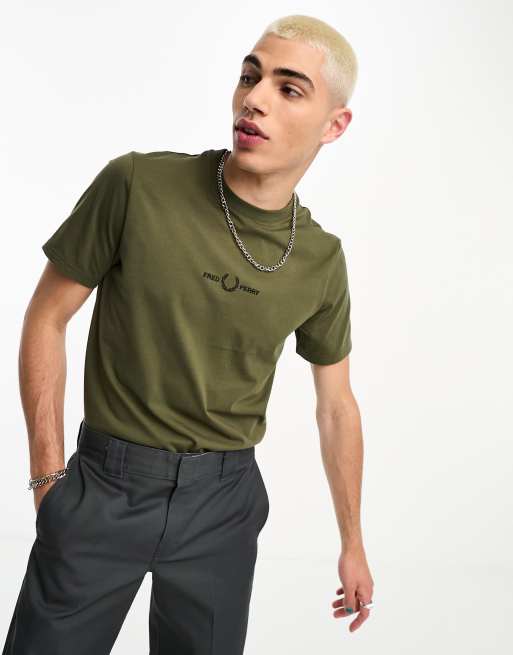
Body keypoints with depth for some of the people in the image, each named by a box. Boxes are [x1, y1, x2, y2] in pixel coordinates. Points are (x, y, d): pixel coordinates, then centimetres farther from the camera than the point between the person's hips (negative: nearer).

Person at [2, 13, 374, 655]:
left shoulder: (321, 260, -3)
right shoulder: (137, 186, -12)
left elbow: (337, 407, 8)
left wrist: (353, 544, 13)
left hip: (224, 501, 2)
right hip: (105, 488, -2)